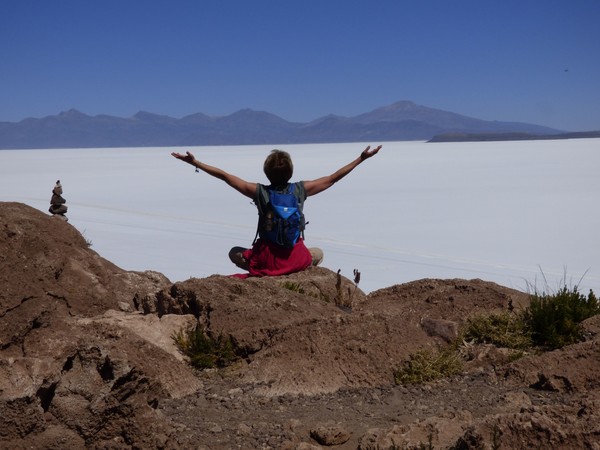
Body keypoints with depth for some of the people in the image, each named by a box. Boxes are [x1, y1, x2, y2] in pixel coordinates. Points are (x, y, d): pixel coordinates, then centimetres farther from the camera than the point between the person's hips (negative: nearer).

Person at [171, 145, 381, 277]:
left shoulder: (259, 191, -7)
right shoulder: (301, 189, -5)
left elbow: (224, 175, -2)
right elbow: (332, 178, 4)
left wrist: (194, 162, 6)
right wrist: (361, 158, 12)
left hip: (265, 259, -1)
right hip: (296, 260, 1)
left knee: (234, 253, 28)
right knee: (318, 253, 34)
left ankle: (262, 275, 7)